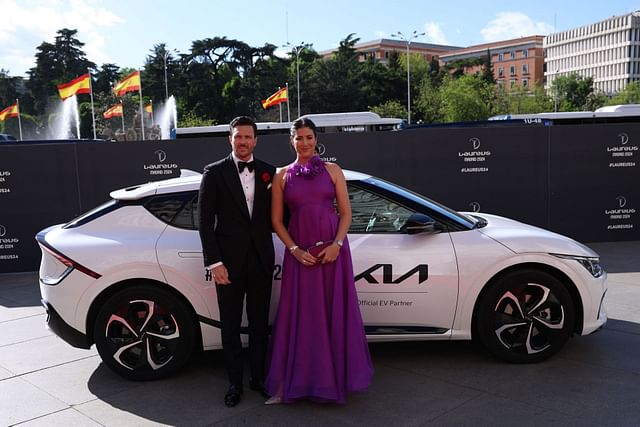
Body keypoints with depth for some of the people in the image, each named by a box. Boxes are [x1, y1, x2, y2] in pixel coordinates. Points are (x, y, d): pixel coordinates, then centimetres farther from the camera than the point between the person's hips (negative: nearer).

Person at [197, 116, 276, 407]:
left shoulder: (269, 172, 6)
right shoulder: (215, 173, -2)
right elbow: (205, 221, -5)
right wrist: (214, 262, -11)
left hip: (261, 260, 2)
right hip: (229, 262, -2)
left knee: (260, 324, 13)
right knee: (230, 326, 10)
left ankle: (258, 377, 28)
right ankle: (235, 382, 24)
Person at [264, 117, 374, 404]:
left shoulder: (333, 171, 6)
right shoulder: (282, 175, 7)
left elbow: (346, 212, 3)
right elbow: (276, 220, 4)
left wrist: (337, 244, -11)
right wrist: (295, 250, -8)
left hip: (332, 249, 0)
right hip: (299, 252, 0)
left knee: (335, 311, 4)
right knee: (301, 314, 3)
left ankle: (336, 376, 18)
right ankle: (294, 380, 12)